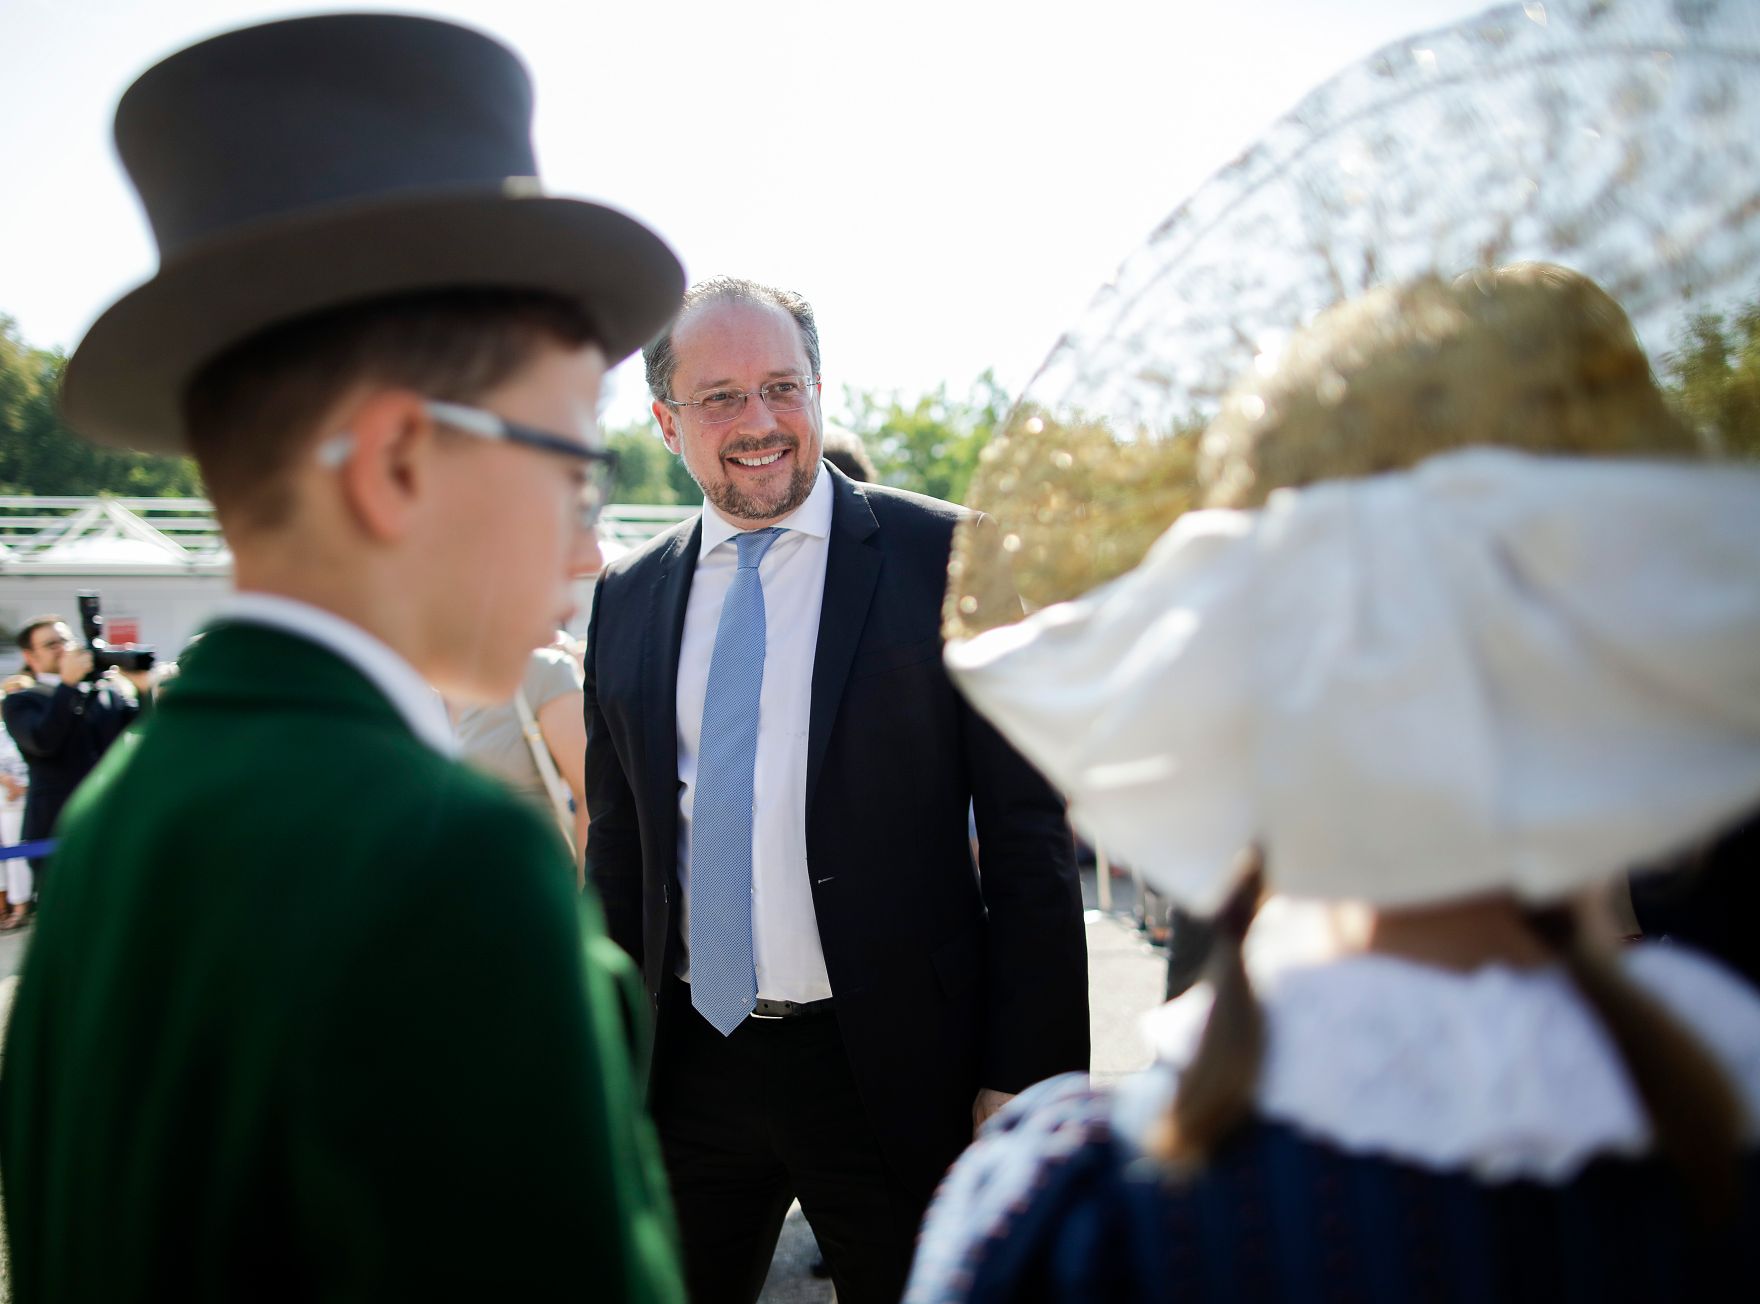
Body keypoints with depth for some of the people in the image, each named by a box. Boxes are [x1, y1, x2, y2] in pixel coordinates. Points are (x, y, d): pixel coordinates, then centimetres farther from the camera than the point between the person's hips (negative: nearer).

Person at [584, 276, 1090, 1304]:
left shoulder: (944, 559, -7)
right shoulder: (628, 599, 6)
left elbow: (1030, 836, -7)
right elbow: (618, 845, 12)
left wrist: (1027, 1077, -10)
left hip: (893, 1067, -3)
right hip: (688, 1061, 4)